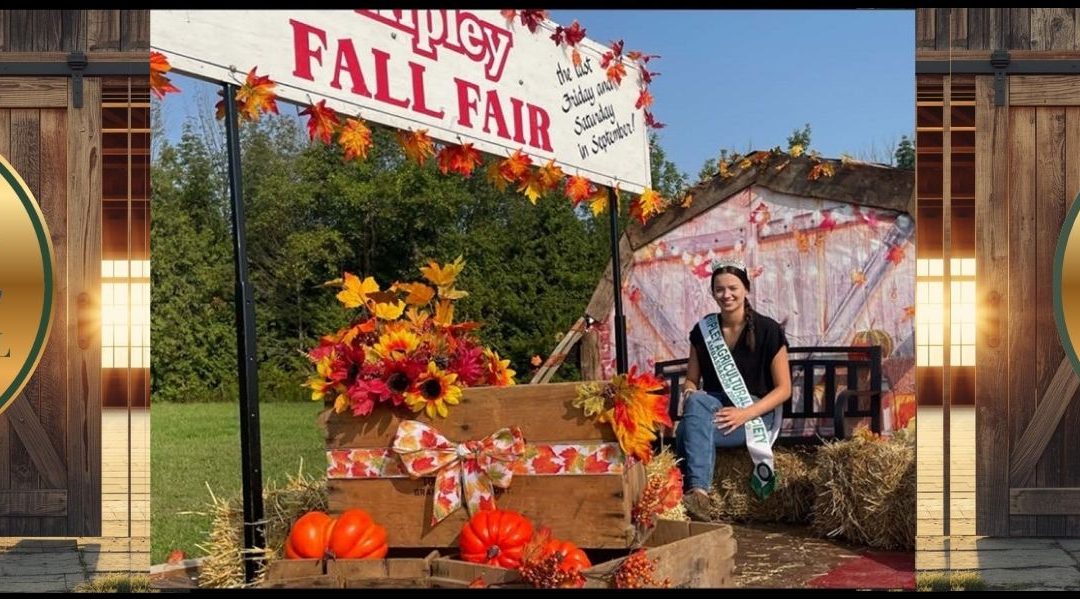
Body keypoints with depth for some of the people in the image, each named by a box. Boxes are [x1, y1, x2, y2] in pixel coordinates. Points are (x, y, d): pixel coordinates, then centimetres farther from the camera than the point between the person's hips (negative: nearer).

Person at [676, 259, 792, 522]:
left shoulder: (768, 331, -3)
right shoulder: (703, 330, 8)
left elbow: (784, 389, -3)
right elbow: (691, 380, 16)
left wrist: (745, 413, -19)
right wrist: (689, 396, -11)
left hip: (758, 413, -3)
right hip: (715, 406, 4)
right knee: (696, 403, -36)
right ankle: (698, 492, -49)